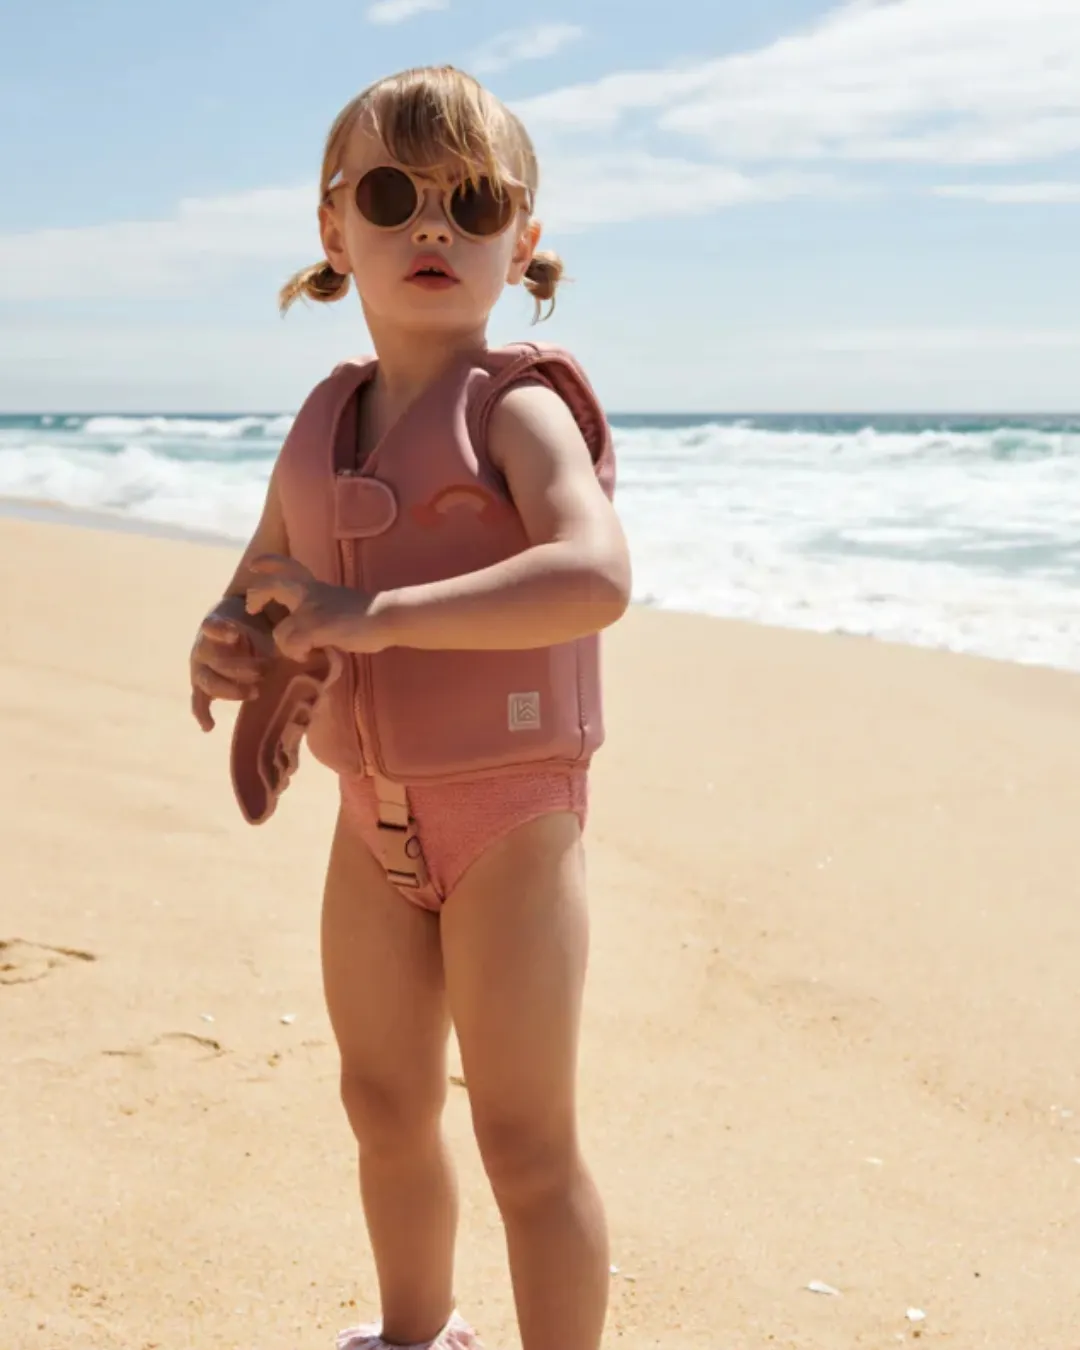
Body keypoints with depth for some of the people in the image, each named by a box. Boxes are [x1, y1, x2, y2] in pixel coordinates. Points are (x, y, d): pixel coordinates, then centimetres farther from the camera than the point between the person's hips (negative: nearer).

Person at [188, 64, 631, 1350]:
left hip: (509, 814, -7)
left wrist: (378, 612, -36)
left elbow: (596, 575, -32)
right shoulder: (327, 414, 6)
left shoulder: (515, 402, -15)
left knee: (525, 1138, 1)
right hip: (373, 813, 7)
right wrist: (226, 643, -7)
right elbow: (264, 577, 17)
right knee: (384, 1104, 21)